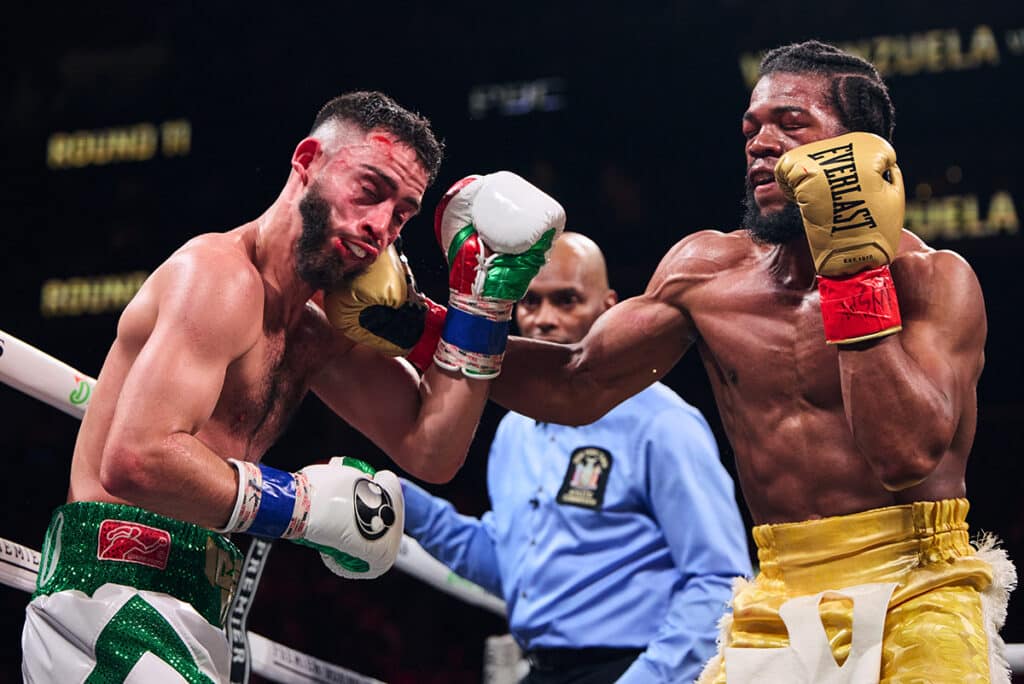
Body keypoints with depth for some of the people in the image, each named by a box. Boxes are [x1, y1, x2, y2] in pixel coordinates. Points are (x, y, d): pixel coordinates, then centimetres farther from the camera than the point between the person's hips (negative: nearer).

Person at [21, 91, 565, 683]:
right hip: (113, 606, -9)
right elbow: (134, 459, -24)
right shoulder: (223, 275, -13)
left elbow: (430, 452, 9)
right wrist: (305, 502, -17)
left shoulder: (315, 330, 16)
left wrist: (485, 295, 5)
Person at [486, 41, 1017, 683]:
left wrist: (856, 267, -20)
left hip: (916, 590, -4)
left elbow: (908, 456, -21)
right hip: (779, 601, 4)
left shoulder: (933, 278, -7)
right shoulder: (709, 269, 6)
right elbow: (578, 386, 10)